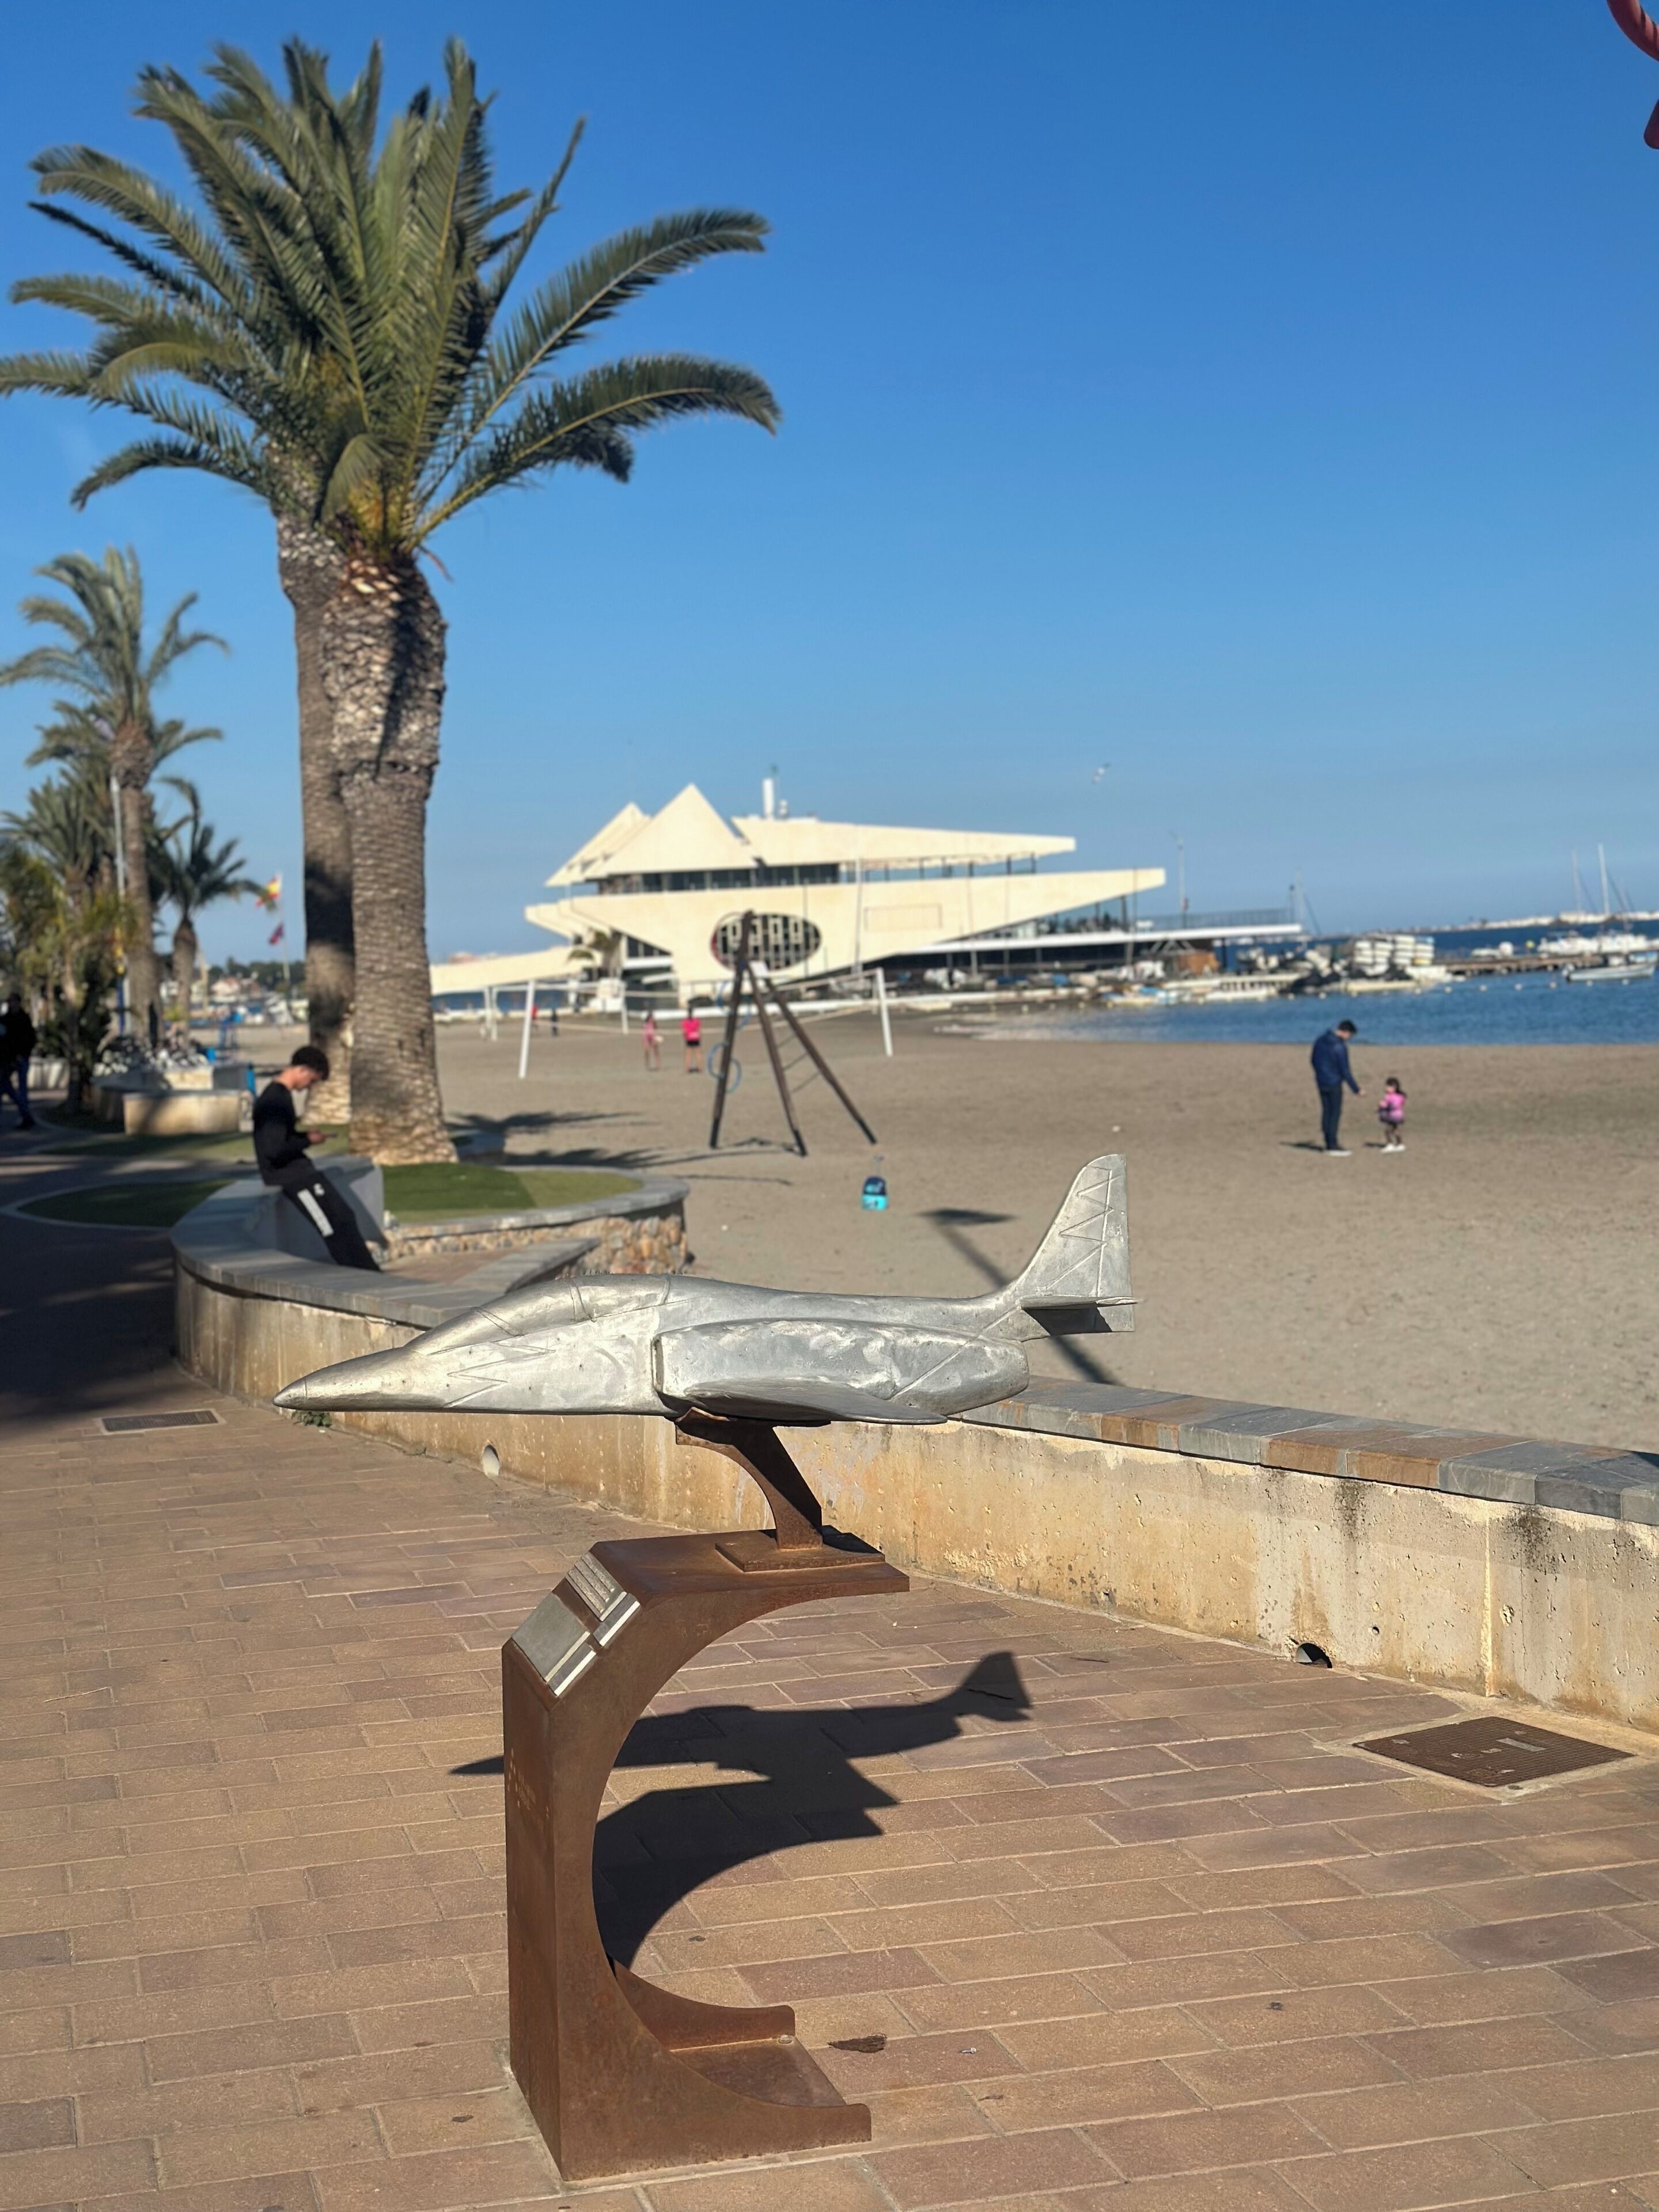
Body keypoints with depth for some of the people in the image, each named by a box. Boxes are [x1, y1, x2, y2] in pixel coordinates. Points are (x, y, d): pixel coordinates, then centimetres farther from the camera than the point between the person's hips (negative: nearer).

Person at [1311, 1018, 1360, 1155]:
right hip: (1334, 1084, -7)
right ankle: (1333, 1146, 1)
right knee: (1335, 1113, 0)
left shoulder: (1319, 1041, 3)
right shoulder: (1340, 1047, -20)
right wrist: (1357, 1090, -12)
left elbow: (1314, 1061, 13)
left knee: (1326, 1111, 12)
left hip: (1321, 1082, 7)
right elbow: (1345, 1071, -18)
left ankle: (1329, 1143, 18)